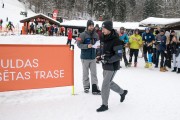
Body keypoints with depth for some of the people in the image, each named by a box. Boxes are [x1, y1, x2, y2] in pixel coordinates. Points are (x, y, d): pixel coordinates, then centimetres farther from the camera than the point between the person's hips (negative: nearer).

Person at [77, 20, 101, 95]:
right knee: (85, 73, 10)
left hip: (93, 57, 3)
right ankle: (86, 87, 24)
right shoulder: (83, 34, -9)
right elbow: (79, 44, -12)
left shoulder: (96, 35, 4)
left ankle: (95, 88, 5)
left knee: (94, 73, 3)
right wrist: (87, 46, -26)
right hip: (85, 57, -3)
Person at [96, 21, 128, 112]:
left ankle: (105, 105, 10)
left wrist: (108, 59, -27)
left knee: (105, 85, -5)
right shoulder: (105, 38, 5)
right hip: (105, 66, 9)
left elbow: (119, 55, -22)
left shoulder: (115, 40, -21)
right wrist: (102, 57, 3)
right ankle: (122, 92, 44)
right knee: (109, 83, 21)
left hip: (112, 66, -9)